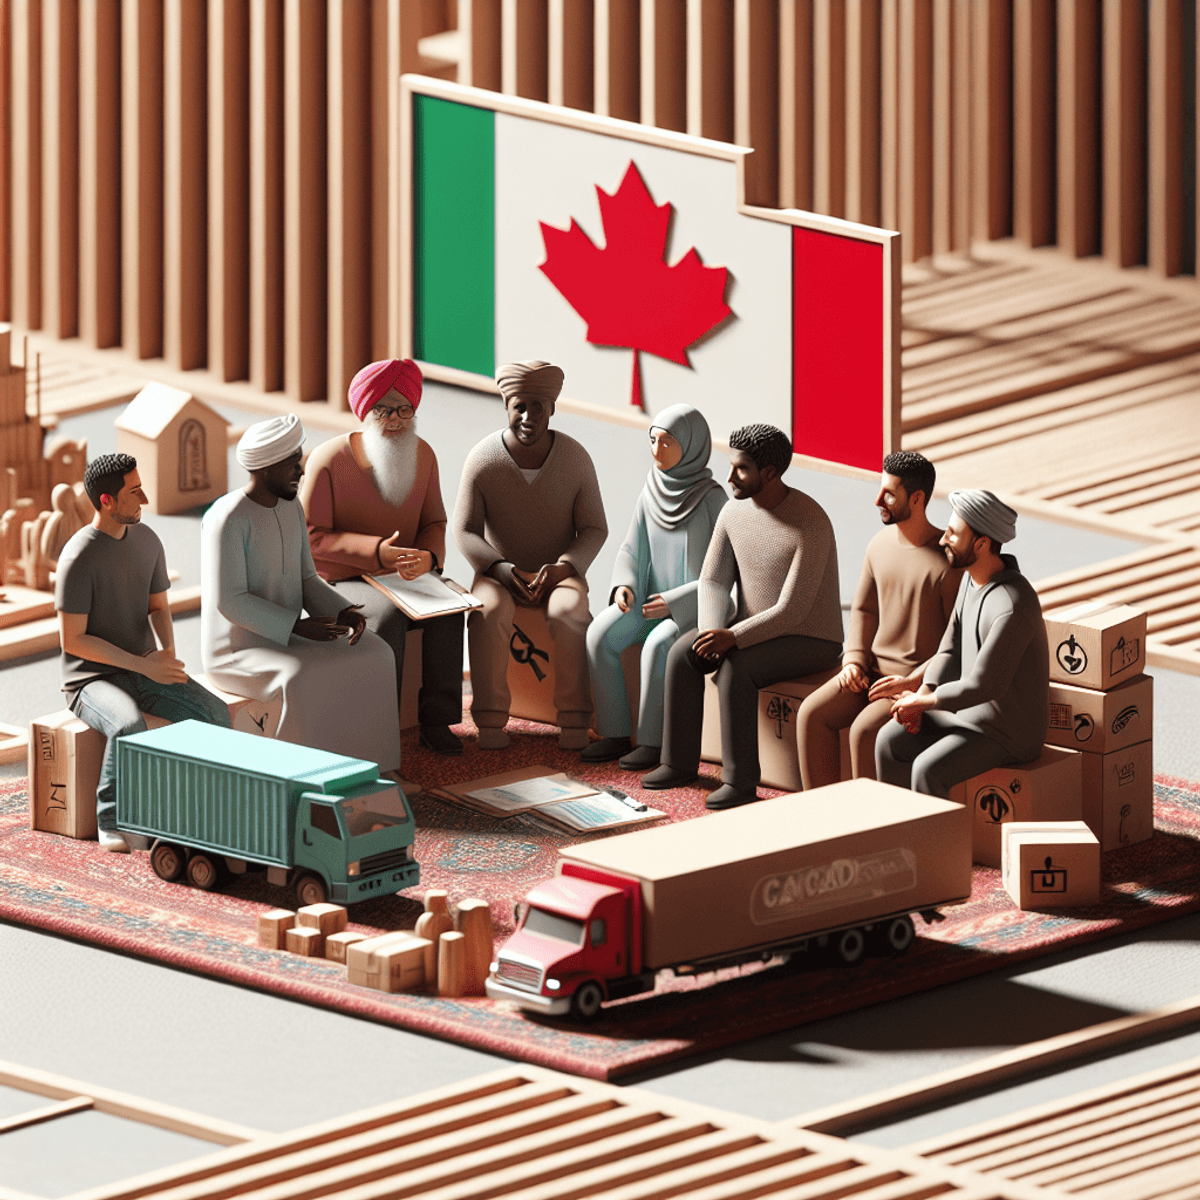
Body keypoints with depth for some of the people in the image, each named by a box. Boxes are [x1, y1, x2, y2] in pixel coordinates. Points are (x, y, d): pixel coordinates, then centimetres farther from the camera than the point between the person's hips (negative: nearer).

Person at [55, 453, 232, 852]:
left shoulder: (147, 541, 4)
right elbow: (72, 641, -17)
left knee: (215, 714, -20)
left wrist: (168, 653, -8)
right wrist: (143, 664, -22)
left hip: (144, 672, 6)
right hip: (91, 679, -6)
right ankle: (112, 824, -21)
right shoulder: (78, 558, -18)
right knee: (129, 728, -38)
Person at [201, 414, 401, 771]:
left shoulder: (290, 510, 6)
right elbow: (230, 602, -24)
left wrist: (345, 613, -8)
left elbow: (306, 582, 11)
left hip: (284, 640, 8)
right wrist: (301, 627, -25)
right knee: (304, 681, -35)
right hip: (237, 652, -8)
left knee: (373, 656, -9)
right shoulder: (228, 519, -22)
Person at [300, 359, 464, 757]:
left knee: (449, 607, -27)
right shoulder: (328, 460, -14)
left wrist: (427, 557, -17)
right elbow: (311, 537, -14)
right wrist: (377, 553, -27)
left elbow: (434, 524, 9)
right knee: (387, 616, -36)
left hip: (405, 575, 5)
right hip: (342, 583, -4)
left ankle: (436, 721, -21)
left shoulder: (423, 455, 2)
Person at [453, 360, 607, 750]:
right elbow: (465, 533, -6)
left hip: (560, 572, 0)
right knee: (488, 613, -34)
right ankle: (490, 722, -31)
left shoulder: (575, 459, -9)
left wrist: (563, 567, -20)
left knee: (569, 612, -34)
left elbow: (594, 530, -2)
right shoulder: (482, 460, -11)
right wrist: (502, 570, -22)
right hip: (499, 573, 0)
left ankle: (574, 720, -29)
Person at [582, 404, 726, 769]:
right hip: (654, 600, 5)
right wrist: (623, 586, -13)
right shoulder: (652, 493, 1)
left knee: (657, 646, -33)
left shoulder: (712, 500, -15)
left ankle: (653, 740, -21)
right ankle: (616, 735, -15)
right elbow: (632, 551, 7)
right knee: (600, 634, -21)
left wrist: (675, 602, -21)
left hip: (697, 607, -5)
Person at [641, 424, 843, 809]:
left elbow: (793, 610, -28)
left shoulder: (811, 525, -27)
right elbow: (713, 581, 0)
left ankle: (740, 781, -24)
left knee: (734, 669, -31)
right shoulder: (734, 513, -3)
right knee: (682, 653, -13)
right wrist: (712, 633, -19)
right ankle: (680, 762, -4)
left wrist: (733, 638, -34)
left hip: (810, 641, -7)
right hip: (752, 630, 7)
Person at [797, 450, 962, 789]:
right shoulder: (881, 544, 7)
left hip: (924, 682, -7)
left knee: (865, 730, -30)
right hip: (875, 669, 7)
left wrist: (912, 683, -21)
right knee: (813, 713, -14)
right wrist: (854, 660, 1)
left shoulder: (948, 560, -16)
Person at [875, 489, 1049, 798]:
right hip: (970, 713, 9)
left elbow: (982, 686, -27)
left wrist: (923, 701, -13)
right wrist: (921, 696, -6)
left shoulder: (1013, 609, -29)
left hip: (1008, 733, -9)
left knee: (927, 771, -26)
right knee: (890, 741, 0)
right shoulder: (972, 579, 2)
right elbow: (950, 650, 10)